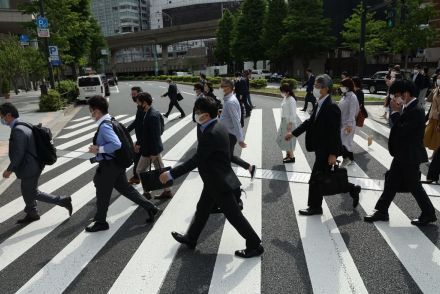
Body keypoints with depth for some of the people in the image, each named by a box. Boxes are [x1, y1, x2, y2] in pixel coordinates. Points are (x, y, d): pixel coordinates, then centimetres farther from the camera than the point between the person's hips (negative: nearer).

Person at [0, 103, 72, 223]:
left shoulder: (18, 130, -24)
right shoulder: (23, 126, 7)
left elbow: (18, 154, -24)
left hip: (30, 168, -10)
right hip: (31, 166, 10)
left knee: (33, 193, 3)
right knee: (27, 191, 22)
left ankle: (63, 201, 7)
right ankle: (31, 214, 37)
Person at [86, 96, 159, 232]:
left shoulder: (104, 126, -25)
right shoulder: (110, 121, 5)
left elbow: (116, 144, -36)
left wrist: (98, 149, -24)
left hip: (109, 165, -9)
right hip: (116, 163, 9)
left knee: (102, 194, 11)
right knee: (125, 188, 19)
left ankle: (100, 222, 32)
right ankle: (150, 208, 21)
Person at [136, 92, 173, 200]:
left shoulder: (152, 116, -25)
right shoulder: (155, 113, 4)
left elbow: (155, 135, -24)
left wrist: (153, 153, -20)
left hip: (150, 150, -9)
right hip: (155, 148, 9)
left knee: (140, 171, 7)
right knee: (160, 169, 16)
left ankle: (146, 192, 21)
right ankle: (167, 191, 26)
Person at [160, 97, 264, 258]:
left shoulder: (211, 134, -28)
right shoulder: (217, 126, 3)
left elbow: (196, 160, -25)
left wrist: (171, 174, -20)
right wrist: (200, 124, 0)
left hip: (220, 182, -10)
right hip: (215, 180, 10)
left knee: (234, 215, 4)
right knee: (202, 209, 23)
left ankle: (255, 245, 22)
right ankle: (190, 238, 42)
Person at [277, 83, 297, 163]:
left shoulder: (291, 100, -20)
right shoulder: (285, 98, 7)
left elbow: (292, 113, -20)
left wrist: (290, 124, -20)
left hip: (289, 122, -9)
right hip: (284, 121, 9)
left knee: (288, 139, 1)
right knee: (283, 138, 15)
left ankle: (292, 157, 14)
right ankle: (288, 154, 29)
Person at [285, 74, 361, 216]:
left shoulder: (332, 107, -20)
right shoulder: (319, 104, 7)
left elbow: (335, 132, -22)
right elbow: (310, 122, 17)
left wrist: (333, 154, -22)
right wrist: (293, 133, 17)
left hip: (327, 151, -9)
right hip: (321, 148, 9)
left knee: (315, 178, 1)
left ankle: (315, 207, 19)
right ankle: (353, 189, 35)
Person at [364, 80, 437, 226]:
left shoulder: (416, 111, -22)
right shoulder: (408, 108, 6)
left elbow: (402, 131, -26)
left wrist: (395, 112, -20)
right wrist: (398, 112, 1)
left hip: (410, 156, -9)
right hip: (402, 154, 9)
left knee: (414, 186, 6)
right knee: (391, 183, 12)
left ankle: (429, 214, 25)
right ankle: (381, 211, 21)